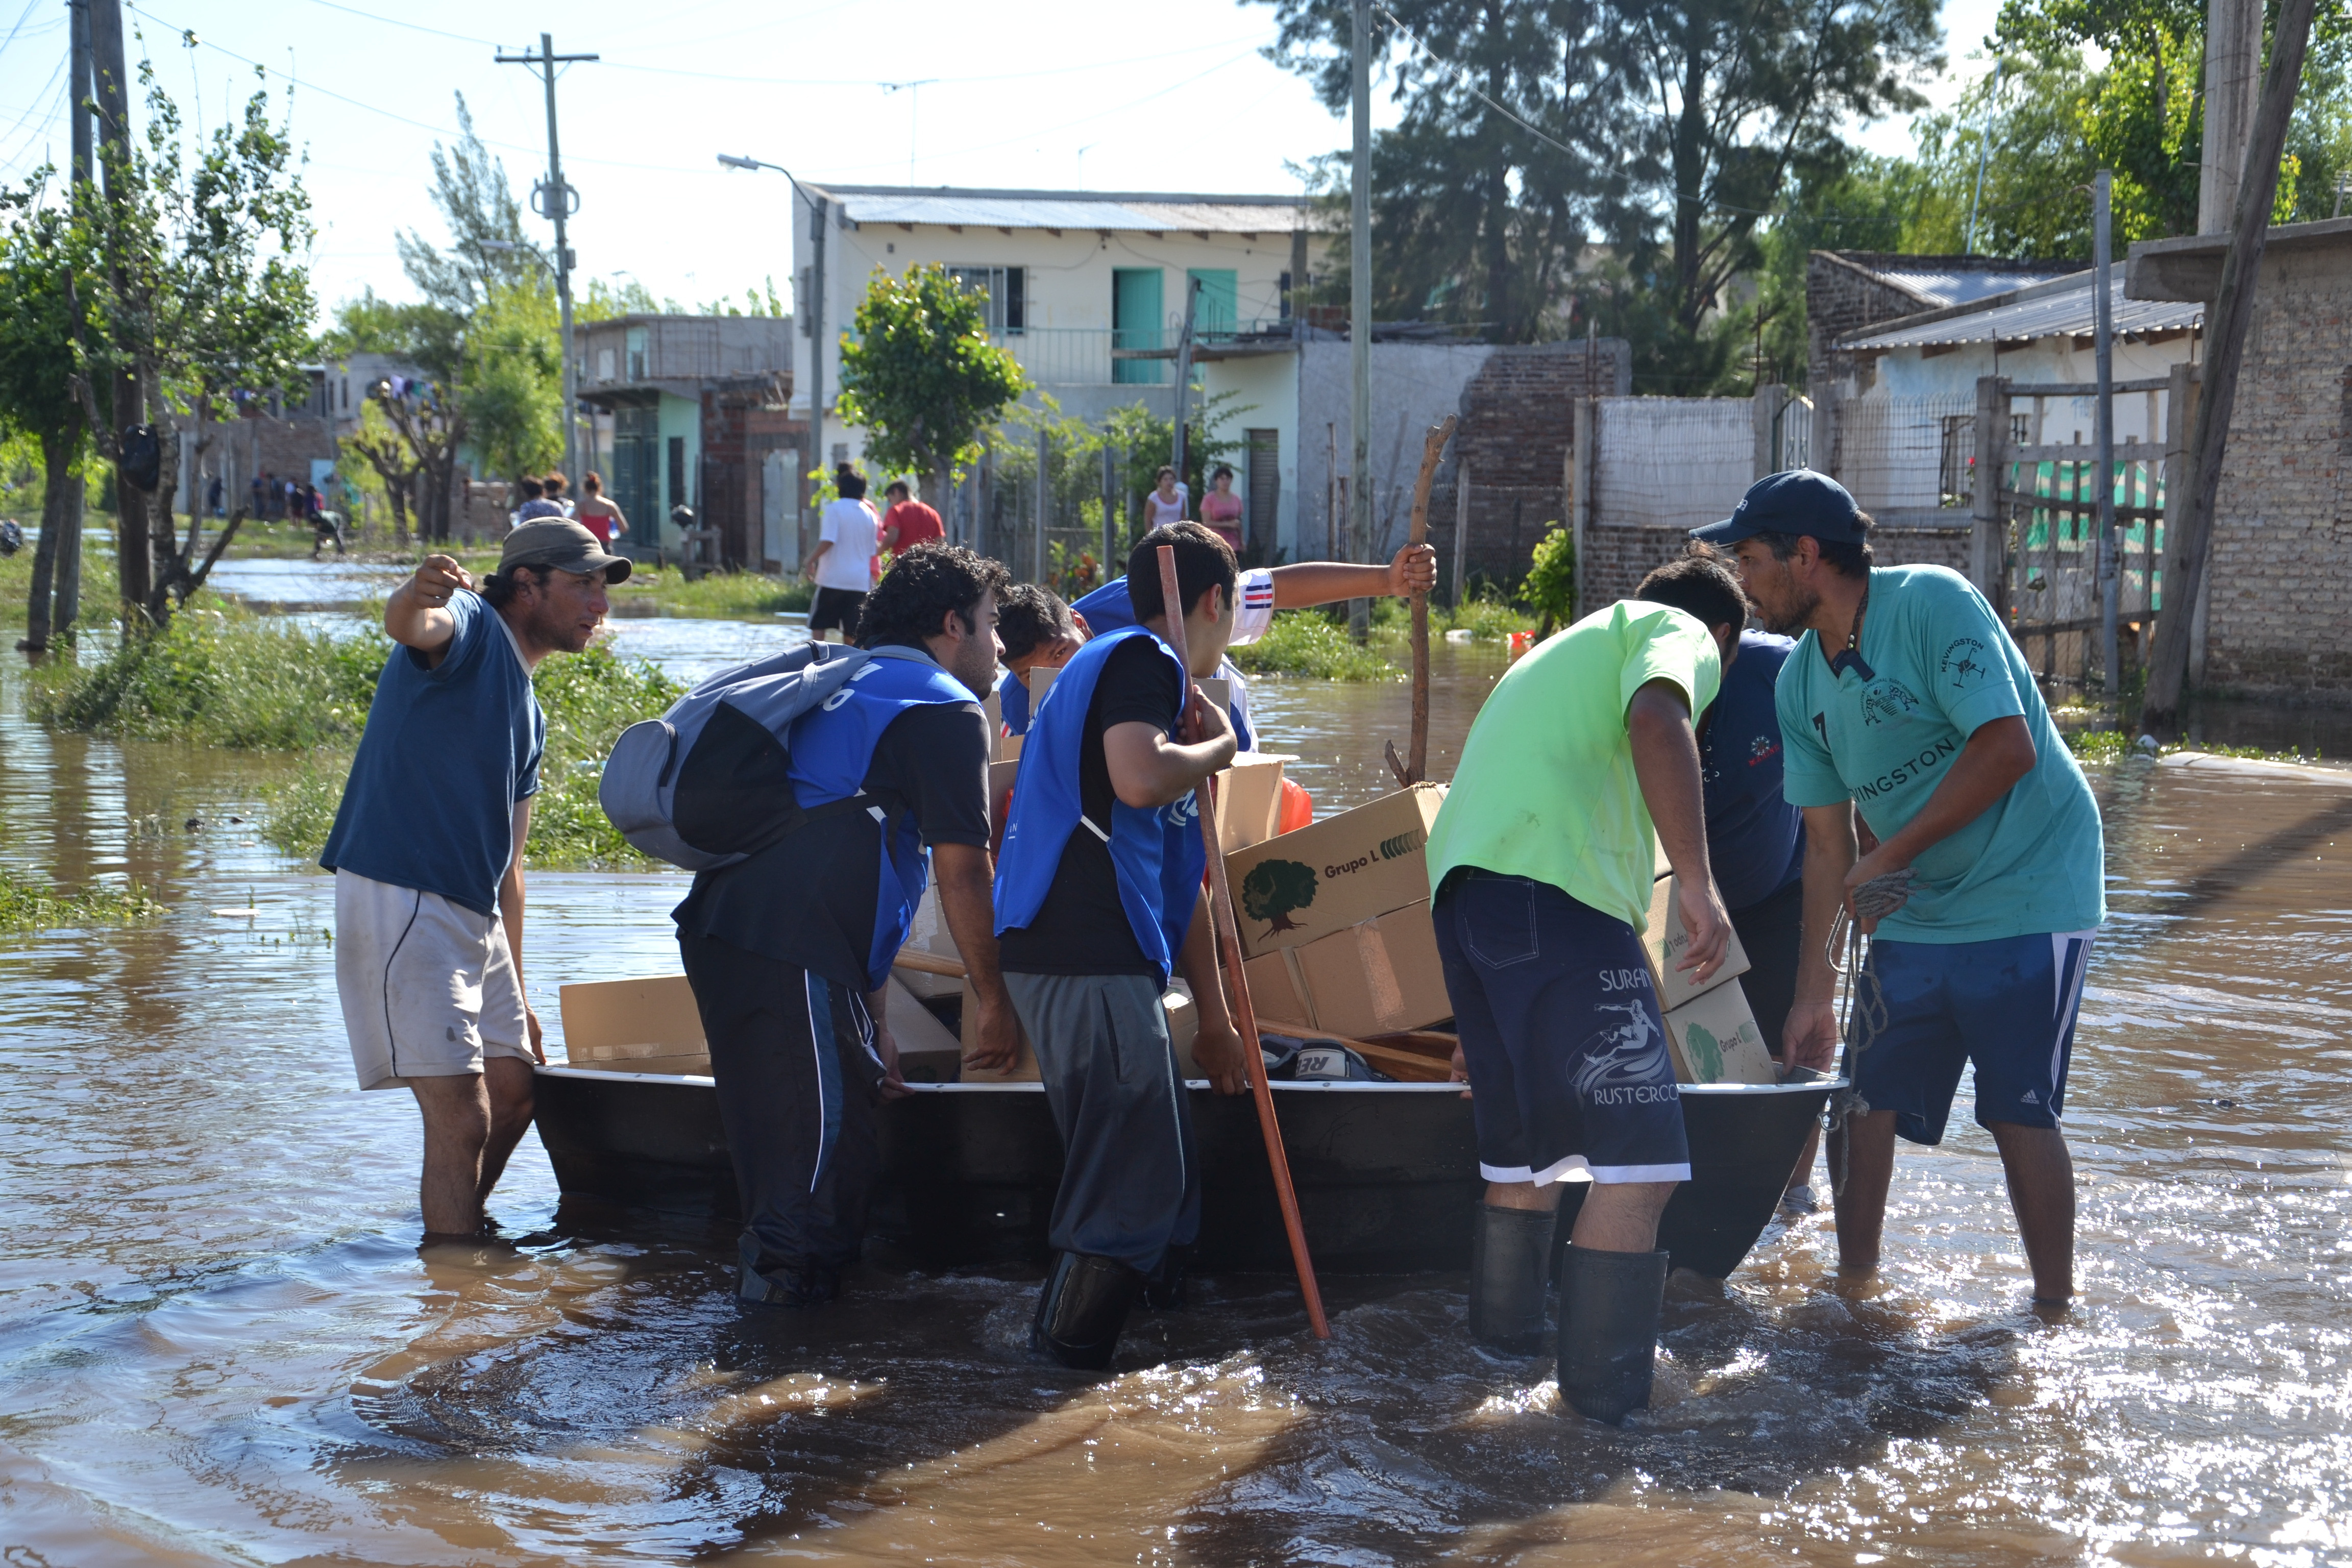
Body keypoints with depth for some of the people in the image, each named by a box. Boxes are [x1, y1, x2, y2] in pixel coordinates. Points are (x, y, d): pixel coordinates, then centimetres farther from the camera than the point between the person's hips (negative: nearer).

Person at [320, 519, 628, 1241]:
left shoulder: (527, 712, 21)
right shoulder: (471, 626, -5)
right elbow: (414, 625, -32)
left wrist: (514, 993, 26)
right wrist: (416, 596, -57)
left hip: (473, 912, 10)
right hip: (398, 902, -10)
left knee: (513, 1093, 19)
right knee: (462, 1119, -12)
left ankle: (454, 1237, 35)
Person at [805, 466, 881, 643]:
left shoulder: (834, 508, -6)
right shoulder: (869, 514, 9)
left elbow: (827, 542, -16)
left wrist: (810, 561, -5)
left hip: (832, 577, -4)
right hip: (860, 581, 4)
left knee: (817, 626, 4)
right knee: (852, 632, 5)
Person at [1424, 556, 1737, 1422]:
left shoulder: (1571, 645, 37)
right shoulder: (1683, 634, 11)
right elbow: (1656, 719, -13)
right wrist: (1698, 882, -19)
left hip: (1460, 885, 9)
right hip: (1553, 886, -9)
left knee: (1525, 1143, 22)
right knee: (1639, 1153, -6)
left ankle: (1505, 1336, 31)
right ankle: (1607, 1391, -6)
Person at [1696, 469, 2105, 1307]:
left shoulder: (1931, 604, -17)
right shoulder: (1800, 681, 5)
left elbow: (2006, 748, -25)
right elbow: (1828, 844, 8)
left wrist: (1890, 858, -20)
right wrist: (1813, 989, 4)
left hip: (2025, 898, -7)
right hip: (1912, 916, 7)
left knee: (2019, 1111, -6)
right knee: (1863, 1099, 5)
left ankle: (2055, 1308, 6)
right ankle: (1854, 1284, 20)